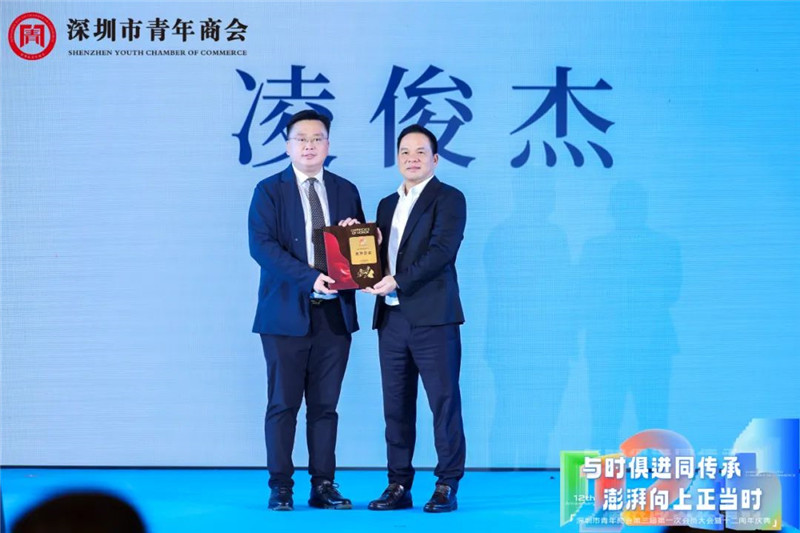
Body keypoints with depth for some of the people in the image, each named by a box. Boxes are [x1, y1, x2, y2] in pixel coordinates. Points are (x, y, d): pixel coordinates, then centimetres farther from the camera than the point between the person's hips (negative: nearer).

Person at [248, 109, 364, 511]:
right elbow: (262, 246, -11)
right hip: (287, 312, -3)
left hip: (335, 313, 3)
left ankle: (323, 486, 10)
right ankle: (281, 488, 5)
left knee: (325, 405, 6)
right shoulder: (269, 191, 0)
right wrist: (310, 278, -21)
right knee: (283, 404, -1)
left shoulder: (345, 191, 13)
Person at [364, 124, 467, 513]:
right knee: (396, 405, 7)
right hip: (392, 318, 6)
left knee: (444, 400, -4)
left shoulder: (448, 199, -1)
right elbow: (379, 254, 19)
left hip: (432, 316, -6)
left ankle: (447, 487, 0)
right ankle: (399, 486, 11)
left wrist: (398, 281, -19)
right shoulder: (387, 205, 20)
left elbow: (443, 250, -14)